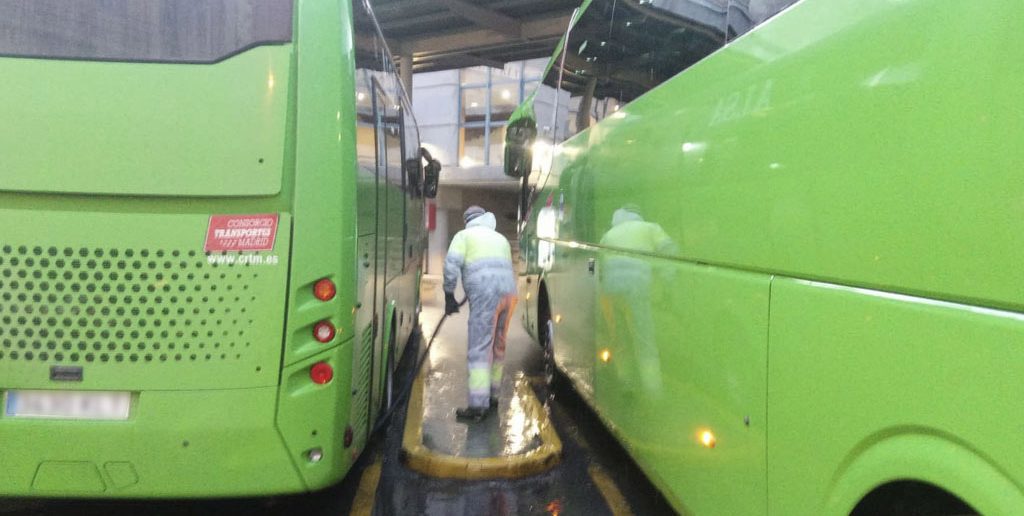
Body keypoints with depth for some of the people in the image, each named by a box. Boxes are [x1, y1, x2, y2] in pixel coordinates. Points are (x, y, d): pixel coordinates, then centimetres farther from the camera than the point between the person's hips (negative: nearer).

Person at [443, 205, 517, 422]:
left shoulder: (464, 235, 11)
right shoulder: (500, 238, 29)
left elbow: (452, 265, -3)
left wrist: (449, 296, 2)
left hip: (485, 295, -6)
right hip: (509, 293, 6)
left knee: (479, 349, -8)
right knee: (498, 347, 17)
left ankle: (478, 406, -12)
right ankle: (492, 396, 26)